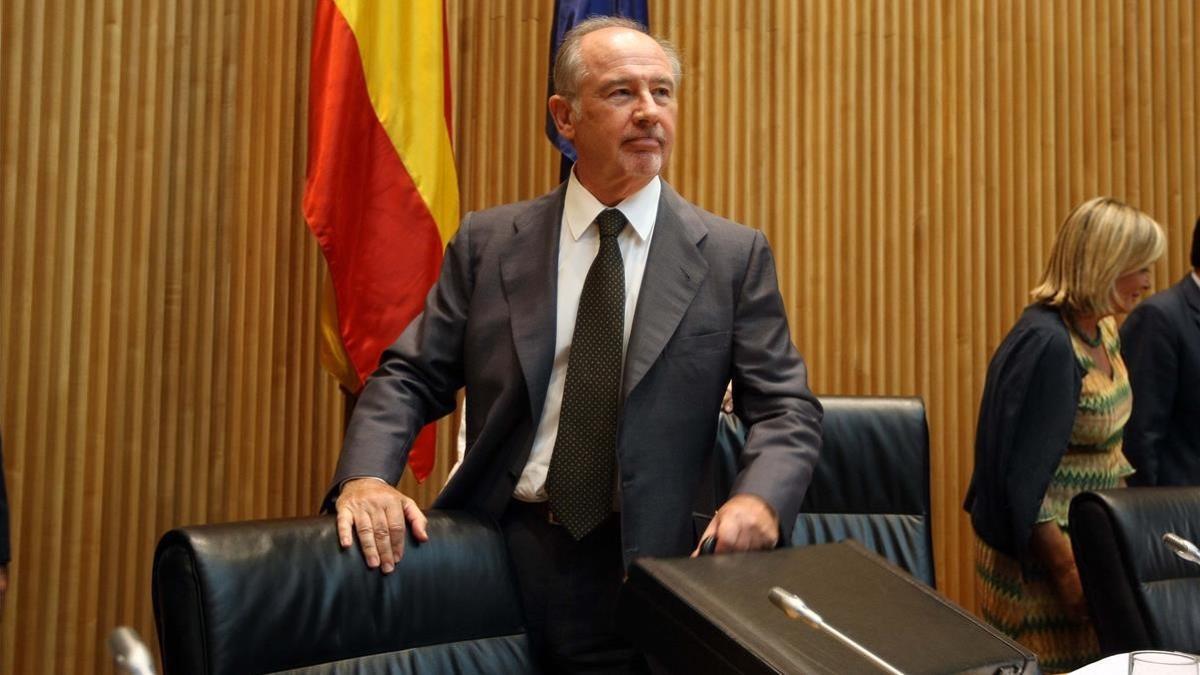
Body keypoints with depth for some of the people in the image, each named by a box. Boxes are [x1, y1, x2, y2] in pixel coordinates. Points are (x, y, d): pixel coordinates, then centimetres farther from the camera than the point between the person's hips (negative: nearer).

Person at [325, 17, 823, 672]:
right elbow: (410, 377, 4)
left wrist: (759, 497, -20)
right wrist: (365, 477, -15)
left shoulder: (734, 255, 1)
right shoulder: (487, 242, 4)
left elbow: (786, 408, 0)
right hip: (495, 548, 1)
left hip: (641, 562, 0)